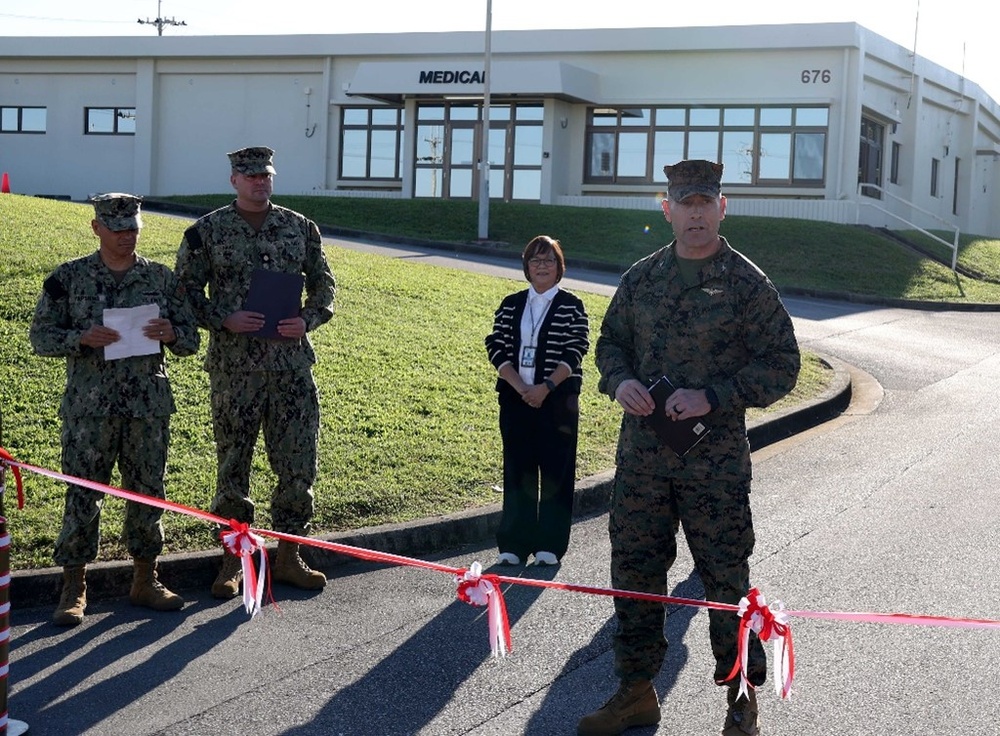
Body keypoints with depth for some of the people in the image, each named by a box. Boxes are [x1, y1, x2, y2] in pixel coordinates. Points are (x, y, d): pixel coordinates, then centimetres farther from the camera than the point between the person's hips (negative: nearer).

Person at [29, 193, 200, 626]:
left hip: (149, 407, 2)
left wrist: (172, 334, -11)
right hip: (88, 407, -2)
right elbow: (40, 337, 1)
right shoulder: (68, 278, 2)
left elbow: (191, 342, 12)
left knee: (147, 492, 8)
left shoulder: (162, 279, 8)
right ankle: (74, 588, 8)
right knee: (82, 495, -2)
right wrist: (83, 338, -17)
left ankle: (145, 580, 22)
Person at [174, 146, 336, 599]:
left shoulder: (300, 228, 9)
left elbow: (323, 282, 15)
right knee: (233, 461, 4)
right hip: (233, 364, -3)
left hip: (291, 362, 3)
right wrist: (224, 320, -13)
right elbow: (185, 290, 1)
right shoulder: (207, 232, 0)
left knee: (299, 460, 4)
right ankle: (233, 559, 16)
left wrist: (308, 319, -3)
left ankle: (288, 557, 17)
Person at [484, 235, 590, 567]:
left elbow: (575, 352, -7)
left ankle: (550, 546, 7)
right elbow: (496, 347, 2)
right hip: (515, 399, 3)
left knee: (555, 470, 0)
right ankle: (514, 544, 11)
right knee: (517, 470, 5)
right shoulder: (511, 305, 9)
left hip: (558, 399, -3)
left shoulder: (572, 306, 0)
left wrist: (546, 387, -17)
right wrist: (521, 387, -11)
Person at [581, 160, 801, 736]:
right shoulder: (641, 278, 8)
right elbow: (611, 340, 18)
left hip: (716, 461, -4)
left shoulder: (747, 283, -5)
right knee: (634, 572, 10)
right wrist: (619, 381, -4)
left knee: (726, 579, 3)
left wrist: (713, 398, -16)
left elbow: (782, 363, -5)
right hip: (641, 455, 4)